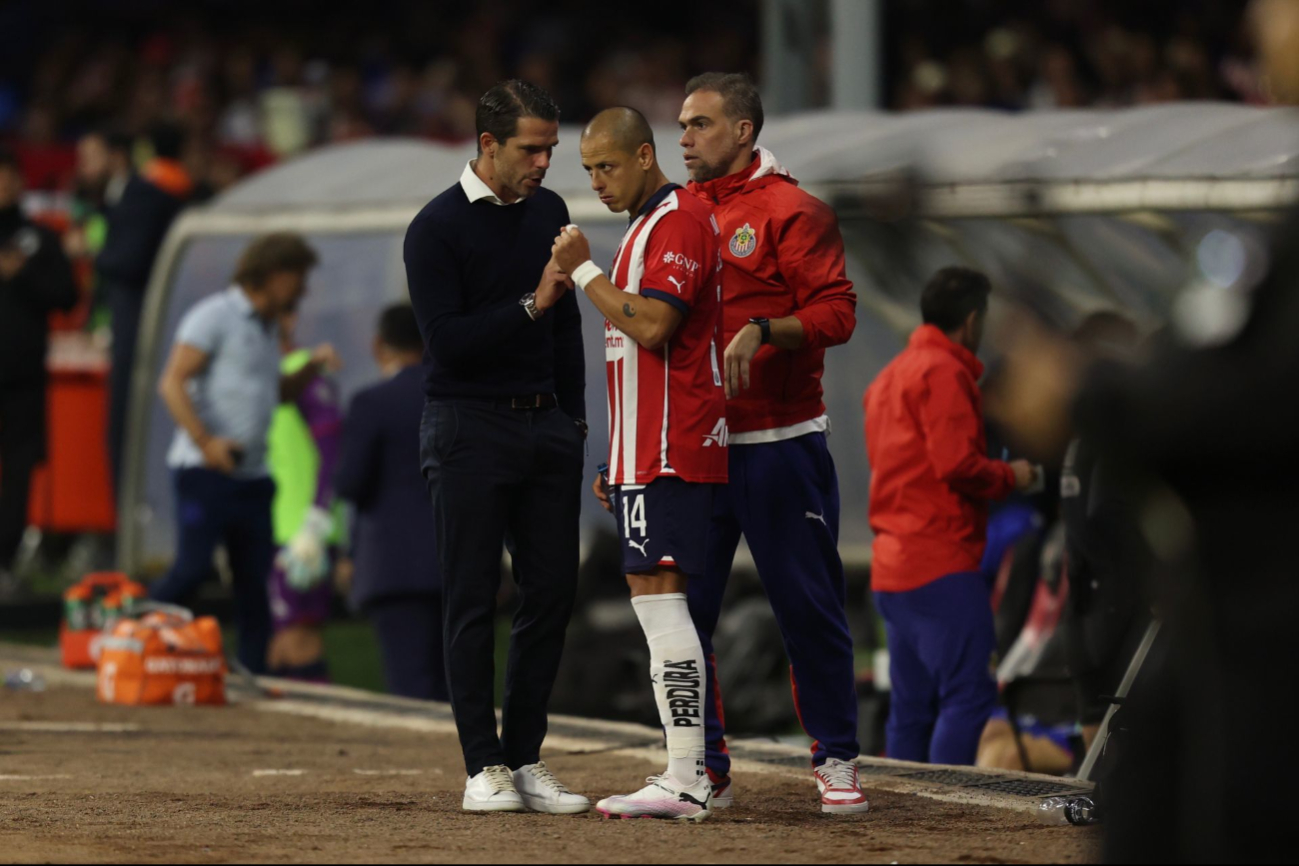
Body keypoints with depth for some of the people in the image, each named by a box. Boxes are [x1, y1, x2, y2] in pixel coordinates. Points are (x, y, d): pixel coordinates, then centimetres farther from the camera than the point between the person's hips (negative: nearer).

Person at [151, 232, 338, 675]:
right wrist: (205, 441, -22)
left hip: (251, 473, 8)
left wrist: (312, 367, 16)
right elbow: (172, 383, -13)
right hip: (206, 470, -8)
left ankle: (253, 676, 4)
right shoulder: (214, 316, -5)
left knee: (255, 581, 3)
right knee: (193, 567, -16)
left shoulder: (267, 328, 21)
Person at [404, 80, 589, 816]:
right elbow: (446, 340, -16)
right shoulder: (438, 227, -9)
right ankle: (484, 766, 0)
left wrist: (574, 419, 16)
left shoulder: (549, 212, 11)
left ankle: (525, 757, 10)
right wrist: (530, 305, -21)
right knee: (473, 600, -3)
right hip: (470, 429, -6)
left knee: (553, 593, 3)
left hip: (546, 425, 6)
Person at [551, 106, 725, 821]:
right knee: (655, 605, 8)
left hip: (669, 453, -11)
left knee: (659, 598, -13)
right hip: (646, 456, 11)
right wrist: (618, 463, 23)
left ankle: (684, 782, -17)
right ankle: (684, 776, 9)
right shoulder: (646, 227, 22)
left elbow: (652, 327, -22)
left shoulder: (679, 220, -10)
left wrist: (584, 273, -11)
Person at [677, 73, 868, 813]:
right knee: (679, 607, 3)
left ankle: (837, 760, 6)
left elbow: (836, 313, -11)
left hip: (779, 445, -6)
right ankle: (705, 771, 10)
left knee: (809, 605, -2)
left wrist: (762, 329, -27)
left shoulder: (791, 211, -4)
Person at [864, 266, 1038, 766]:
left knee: (911, 705, 10)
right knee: (968, 692, -12)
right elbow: (957, 463, -19)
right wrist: (1010, 476, -2)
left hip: (892, 568, 10)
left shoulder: (889, 377, 21)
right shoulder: (944, 373, -10)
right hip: (942, 564, -10)